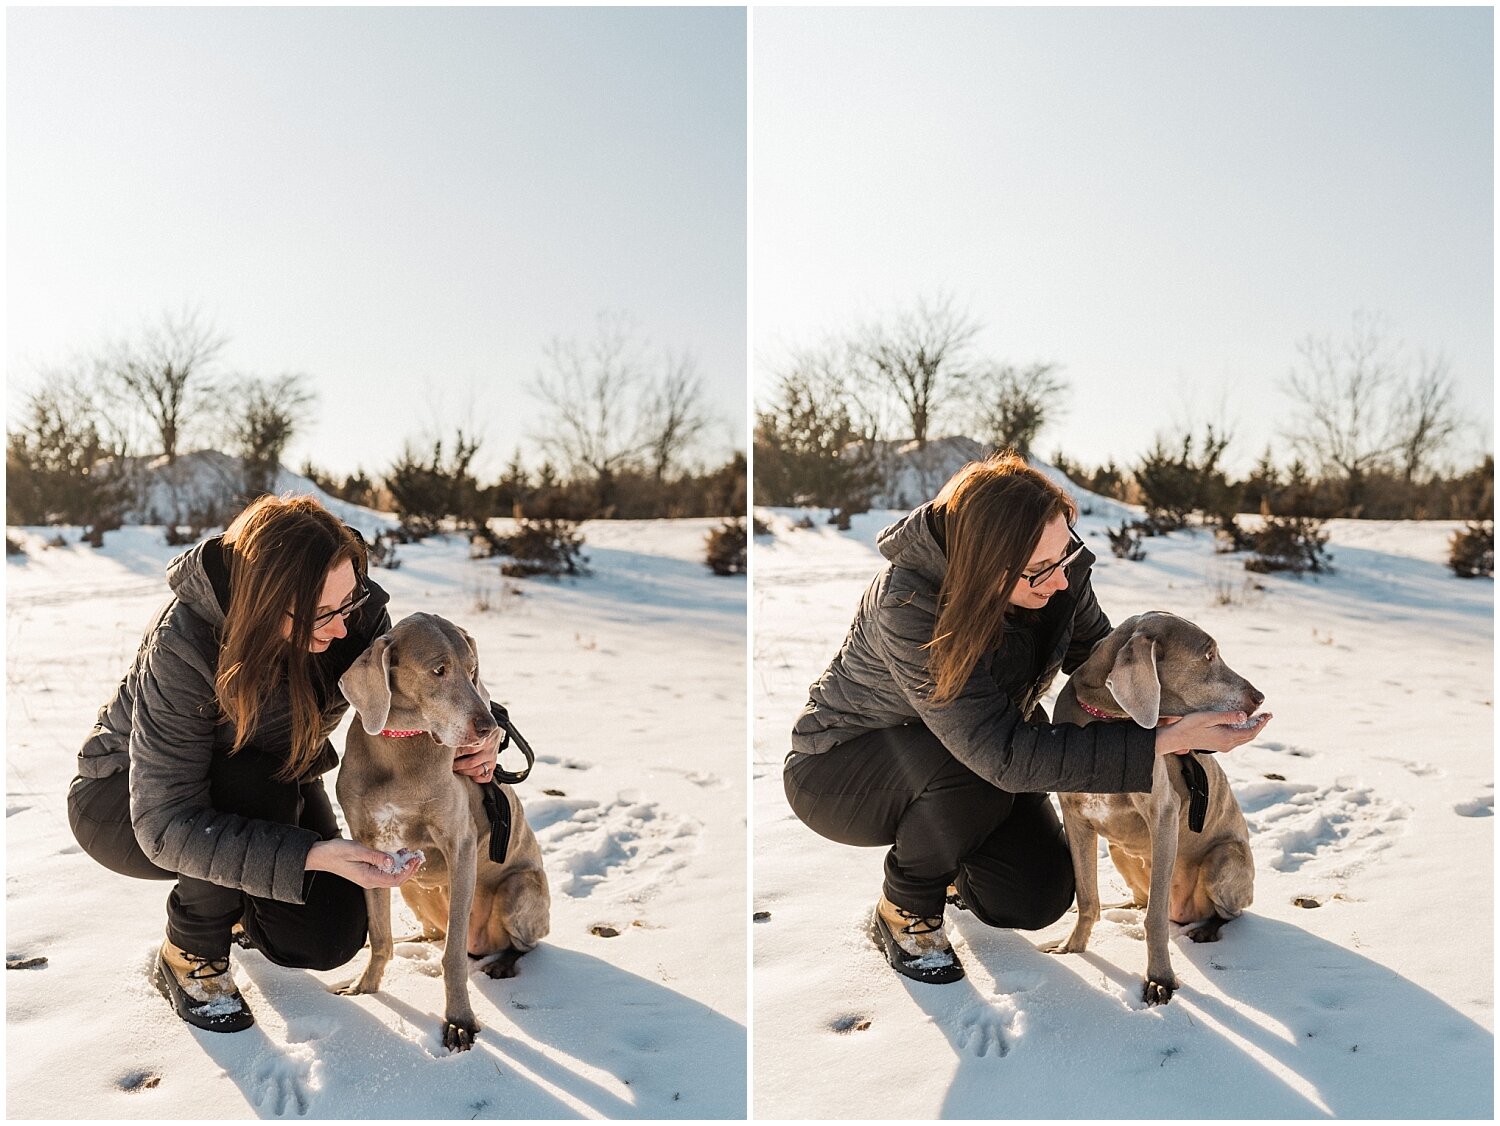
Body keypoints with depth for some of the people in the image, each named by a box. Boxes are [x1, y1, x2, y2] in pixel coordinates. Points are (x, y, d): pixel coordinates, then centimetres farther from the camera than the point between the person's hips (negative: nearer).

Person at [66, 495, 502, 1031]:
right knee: (262, 786, -36)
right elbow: (166, 825, -39)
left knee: (330, 935, -13)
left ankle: (238, 906, 23)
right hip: (127, 802, -4)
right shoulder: (183, 644, -38)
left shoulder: (354, 610, -24)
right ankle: (187, 959, -9)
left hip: (271, 780, 5)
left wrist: (463, 740, -28)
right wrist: (316, 856, -49)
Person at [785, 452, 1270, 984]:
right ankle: (904, 912, -6)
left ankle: (949, 866, 25)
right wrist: (1160, 745, -46)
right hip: (839, 771, -6)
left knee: (1040, 897, -10)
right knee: (975, 773, -36)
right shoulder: (906, 604, -39)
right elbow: (1003, 754, -41)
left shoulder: (1058, 567, -20)